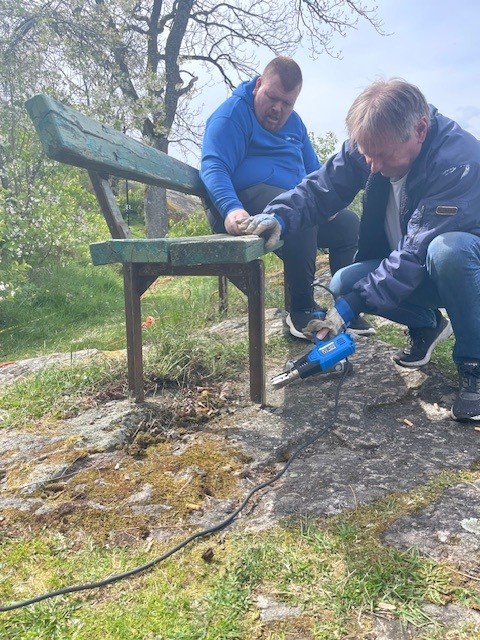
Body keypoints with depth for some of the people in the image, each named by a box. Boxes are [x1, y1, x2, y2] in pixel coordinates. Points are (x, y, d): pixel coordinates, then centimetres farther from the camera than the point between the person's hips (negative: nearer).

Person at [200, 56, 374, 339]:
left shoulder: (293, 122, 21)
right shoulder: (233, 114, -4)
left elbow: (314, 169, 27)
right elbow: (214, 168, -19)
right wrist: (231, 209, -39)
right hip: (247, 199, -8)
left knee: (349, 222, 3)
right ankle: (302, 311, -21)